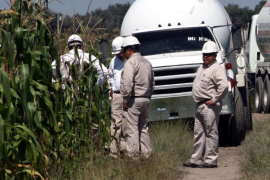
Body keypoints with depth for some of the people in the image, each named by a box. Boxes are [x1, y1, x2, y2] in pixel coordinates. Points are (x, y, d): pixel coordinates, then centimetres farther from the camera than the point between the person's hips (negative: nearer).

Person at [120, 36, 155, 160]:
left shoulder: (131, 63, -12)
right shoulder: (147, 63, 14)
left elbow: (127, 84, -21)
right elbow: (152, 83, 19)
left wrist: (125, 100, -14)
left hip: (133, 100, -9)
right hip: (146, 100, 9)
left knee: (131, 129, -5)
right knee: (143, 128, 16)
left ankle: (133, 156, -6)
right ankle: (146, 153, 16)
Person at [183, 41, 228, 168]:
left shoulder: (216, 69, -14)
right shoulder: (202, 67, 16)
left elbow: (224, 86, -27)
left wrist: (214, 100, -20)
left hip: (209, 106, -10)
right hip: (199, 105, 10)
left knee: (211, 134, -4)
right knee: (199, 133, 13)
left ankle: (211, 161, 0)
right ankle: (196, 160, 19)